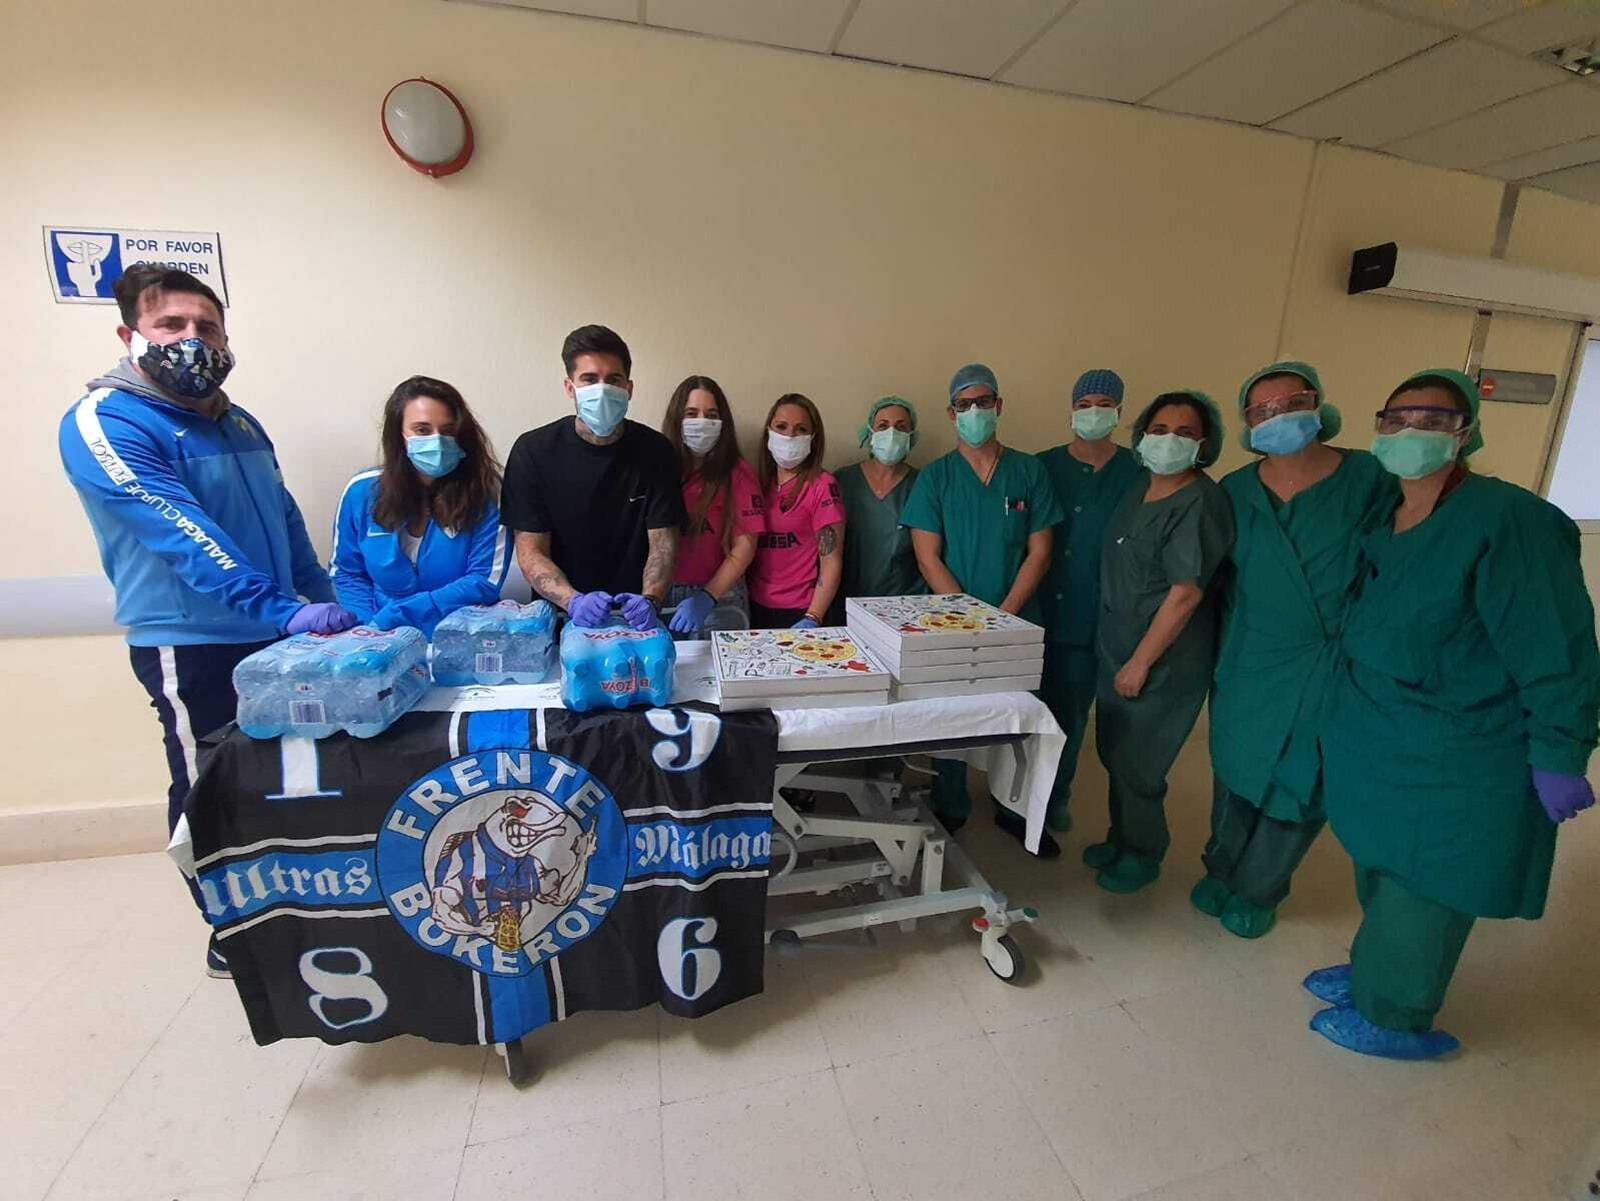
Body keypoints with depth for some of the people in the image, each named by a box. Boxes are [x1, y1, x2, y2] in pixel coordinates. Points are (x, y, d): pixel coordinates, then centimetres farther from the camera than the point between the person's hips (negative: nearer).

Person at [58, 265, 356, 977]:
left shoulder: (239, 424, 12)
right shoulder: (102, 424, -11)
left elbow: (288, 523, 15)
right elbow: (183, 537, -24)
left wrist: (325, 609, 13)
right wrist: (285, 610, -33)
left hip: (278, 637, 7)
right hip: (193, 647, -6)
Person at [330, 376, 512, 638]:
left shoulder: (484, 492, -8)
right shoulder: (362, 492, 2)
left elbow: (486, 581, -12)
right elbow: (346, 572, 10)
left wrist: (391, 616, -14)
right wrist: (375, 627, -8)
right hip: (385, 639, 1)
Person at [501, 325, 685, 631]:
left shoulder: (655, 451, -2)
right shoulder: (532, 451, -4)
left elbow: (663, 543, -3)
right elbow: (530, 551, -5)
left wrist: (649, 600, -22)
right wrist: (573, 602, -22)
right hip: (560, 616, -1)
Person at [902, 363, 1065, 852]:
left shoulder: (1029, 471, 3)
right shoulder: (934, 477, 0)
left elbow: (1039, 552, 1)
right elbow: (928, 559, -6)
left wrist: (1004, 614, -10)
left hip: (1018, 622, 1)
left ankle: (1015, 811, 32)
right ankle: (948, 812, 29)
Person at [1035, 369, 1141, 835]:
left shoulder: (1137, 472, 0)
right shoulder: (1043, 466, 2)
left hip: (1095, 615, 0)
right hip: (1039, 609, 1)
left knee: (1072, 708, 12)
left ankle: (1057, 792, 31)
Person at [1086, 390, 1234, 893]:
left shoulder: (1200, 503, -18)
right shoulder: (1140, 485, 6)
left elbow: (1185, 593, -22)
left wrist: (1140, 664, -18)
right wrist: (1118, 656, 13)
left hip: (1162, 661, -8)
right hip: (1116, 646, 8)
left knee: (1136, 763, 7)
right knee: (1113, 752, 19)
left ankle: (1142, 856, 31)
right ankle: (1121, 839, 41)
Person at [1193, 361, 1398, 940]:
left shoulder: (1371, 479, -9)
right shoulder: (1235, 491, 0)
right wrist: (1225, 650, 6)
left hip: (1332, 667, -2)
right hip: (1249, 663, 2)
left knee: (1300, 783, 11)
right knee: (1237, 771, 16)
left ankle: (1257, 891, 33)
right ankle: (1221, 868, 38)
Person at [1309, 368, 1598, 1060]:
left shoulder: (1506, 519, -19)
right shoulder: (1382, 522, 4)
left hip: (1458, 768, -7)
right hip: (1379, 746, 7)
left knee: (1423, 889, 10)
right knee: (1381, 872, 22)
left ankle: (1392, 1017, 30)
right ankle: (1375, 972, 43)